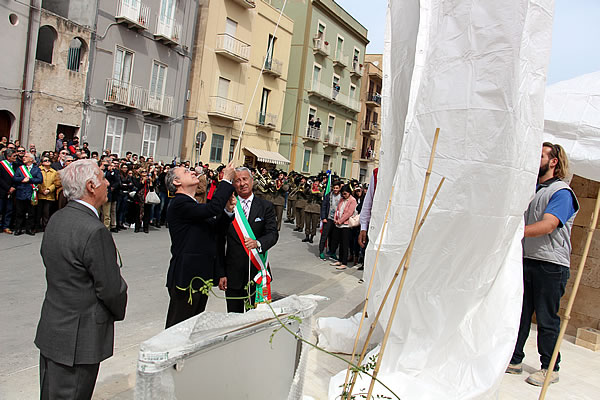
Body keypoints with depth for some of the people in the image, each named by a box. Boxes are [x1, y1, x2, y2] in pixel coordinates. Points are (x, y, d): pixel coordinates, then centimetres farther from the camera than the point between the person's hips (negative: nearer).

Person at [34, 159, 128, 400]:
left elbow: (52, 264, 11)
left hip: (51, 327, 9)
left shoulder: (56, 219, 2)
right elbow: (111, 288, -20)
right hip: (79, 337, -9)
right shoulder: (94, 231, -26)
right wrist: (119, 311, 0)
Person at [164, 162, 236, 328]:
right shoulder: (179, 203, -14)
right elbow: (212, 208, -29)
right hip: (187, 277, -9)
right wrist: (227, 180, -20)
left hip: (201, 275, 10)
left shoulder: (194, 204, 17)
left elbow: (217, 229, 13)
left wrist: (227, 210, -5)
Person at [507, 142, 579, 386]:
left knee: (547, 318, 2)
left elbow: (547, 226, -25)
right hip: (526, 260, 7)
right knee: (519, 313, 10)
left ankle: (550, 368, 17)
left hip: (551, 265, -7)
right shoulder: (532, 190, 15)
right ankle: (514, 360, 22)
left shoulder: (561, 192, -10)